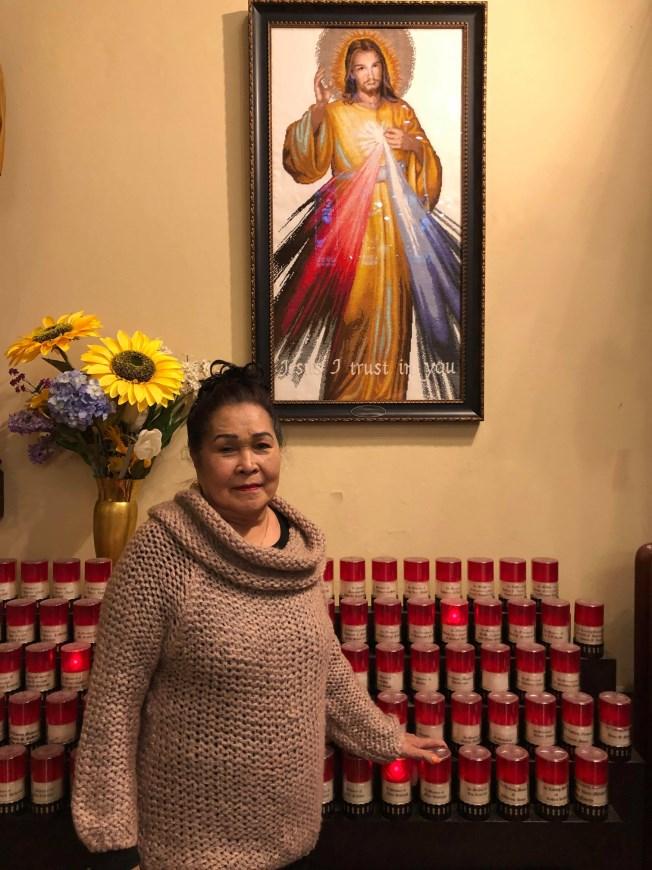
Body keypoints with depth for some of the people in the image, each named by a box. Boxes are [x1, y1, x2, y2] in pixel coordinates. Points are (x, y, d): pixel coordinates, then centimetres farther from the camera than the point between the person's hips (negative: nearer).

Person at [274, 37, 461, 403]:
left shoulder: (401, 111, 16)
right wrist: (318, 108, -18)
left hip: (396, 217, 3)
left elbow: (428, 162, 13)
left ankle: (389, 389, 10)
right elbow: (304, 160, -8)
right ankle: (349, 388, 3)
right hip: (350, 217, -3)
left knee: (392, 299, 0)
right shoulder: (336, 112, 7)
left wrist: (413, 143, -6)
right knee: (355, 300, -9)